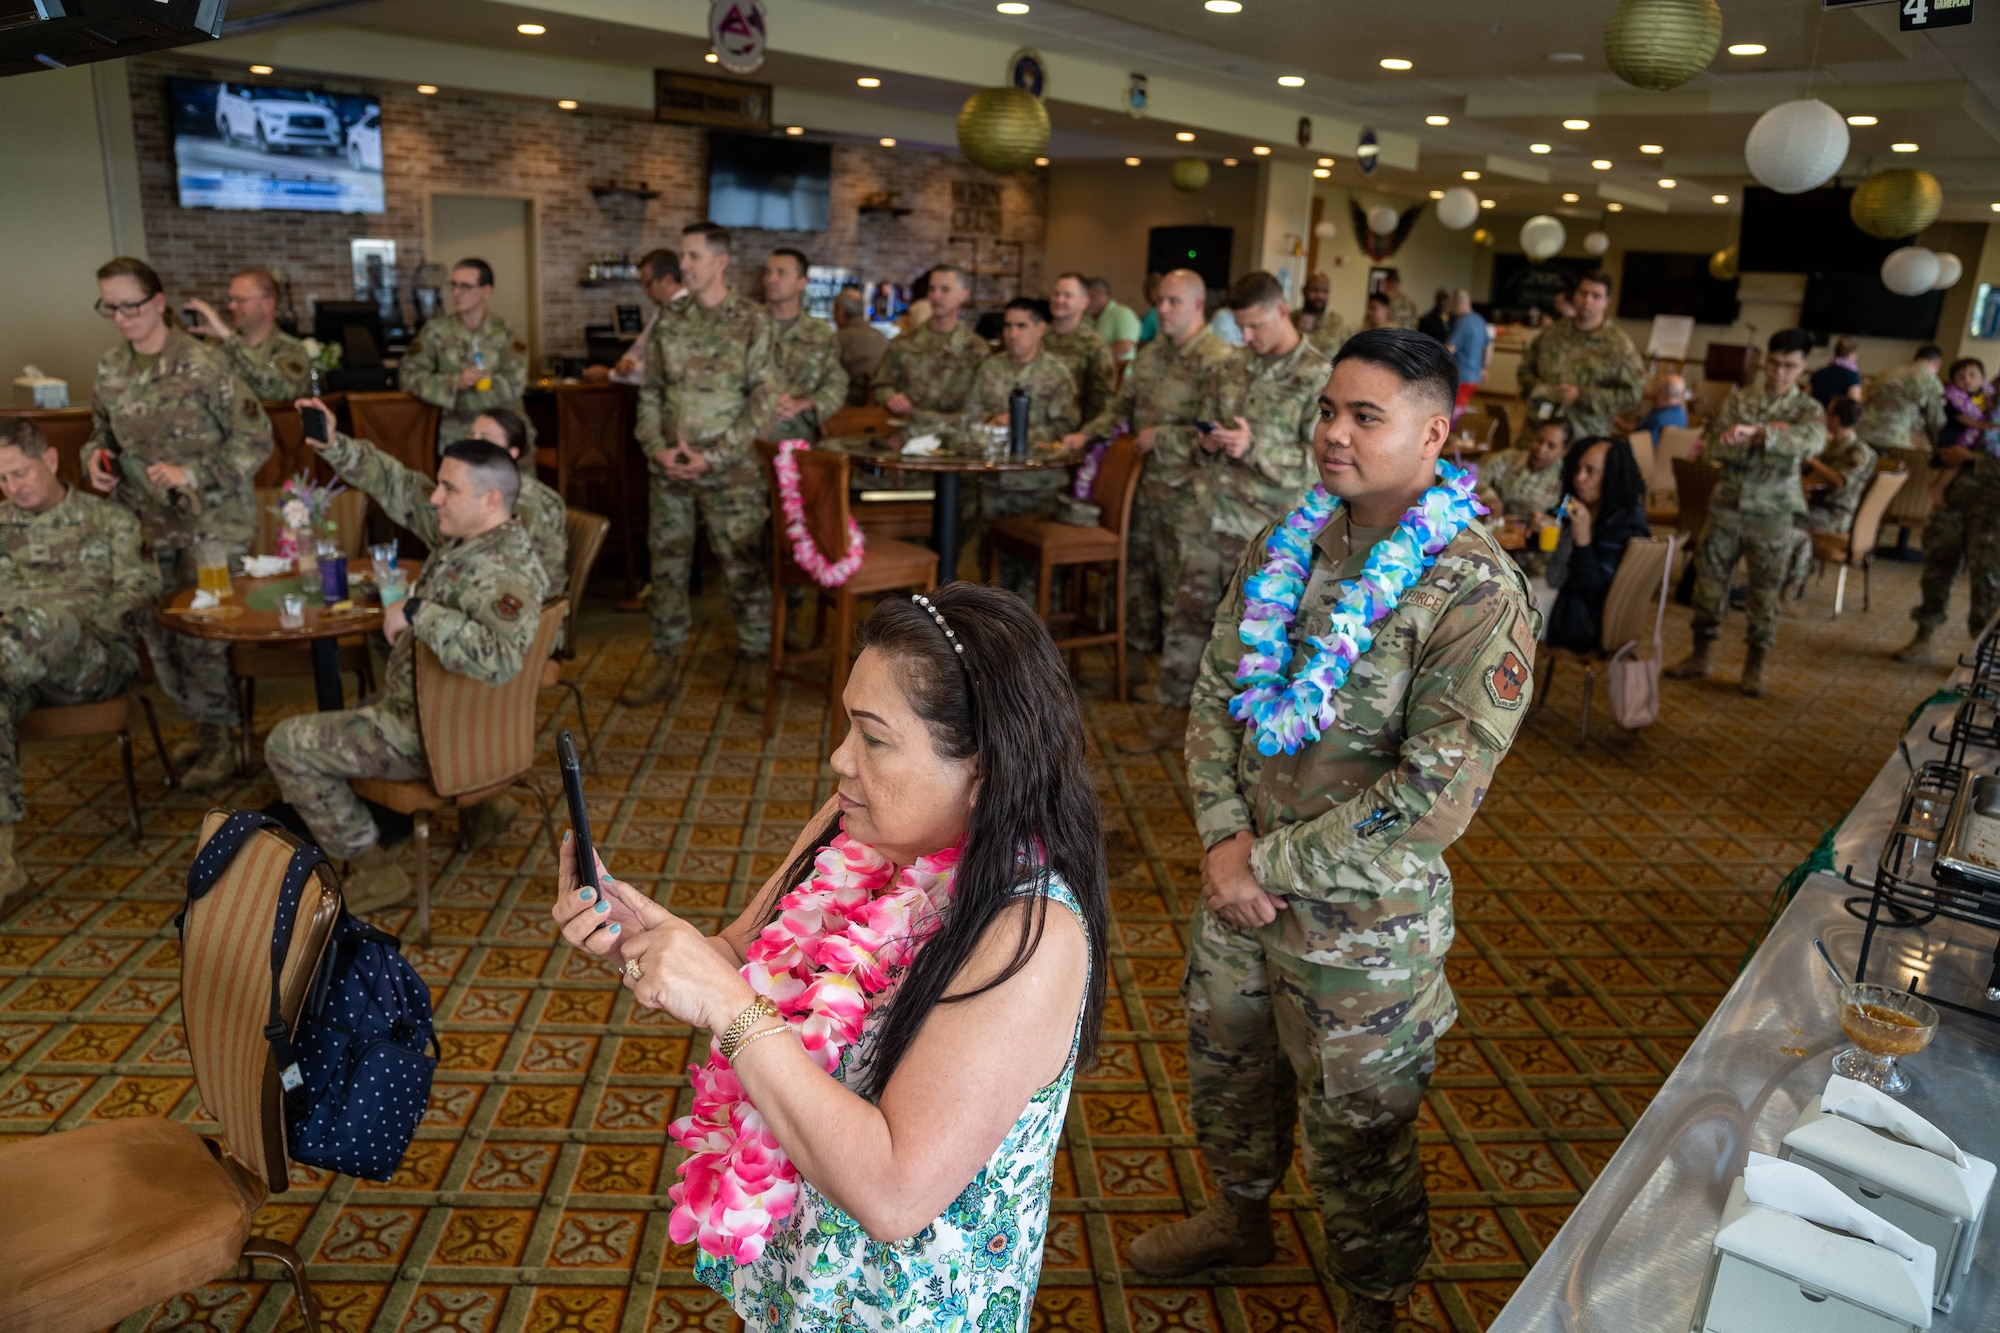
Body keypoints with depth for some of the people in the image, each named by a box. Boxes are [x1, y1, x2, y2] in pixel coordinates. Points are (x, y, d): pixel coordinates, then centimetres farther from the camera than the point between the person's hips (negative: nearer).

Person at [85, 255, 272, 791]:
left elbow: (255, 439, -12)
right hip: (147, 522, 6)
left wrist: (193, 474, -21)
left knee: (198, 629, -6)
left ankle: (219, 737, 12)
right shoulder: (111, 369, 6)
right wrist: (95, 455, -2)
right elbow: (104, 431, 20)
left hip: (212, 521, -6)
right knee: (156, 630, 9)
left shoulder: (201, 364, -13)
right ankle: (201, 721, 28)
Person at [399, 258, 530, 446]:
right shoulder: (435, 330, 7)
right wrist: (456, 382, -15)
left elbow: (514, 383, -3)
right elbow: (408, 375, 0)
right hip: (456, 429, 0)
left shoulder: (504, 332, 7)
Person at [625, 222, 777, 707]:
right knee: (667, 564, 9)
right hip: (669, 467, 4)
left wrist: (713, 456, -13)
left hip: (730, 468, -4)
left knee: (744, 567, 0)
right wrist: (657, 449, -5)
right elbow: (650, 393, 12)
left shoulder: (751, 323, -4)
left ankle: (758, 663, 14)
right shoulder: (669, 325, 9)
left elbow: (762, 398, -8)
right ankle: (664, 665, 20)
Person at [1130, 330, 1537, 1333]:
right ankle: (1241, 1218, 56)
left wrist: (1269, 864, -18)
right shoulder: (1283, 546, 0)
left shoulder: (1476, 592, -20)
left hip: (1362, 922, -6)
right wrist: (1224, 838, -10)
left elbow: (1435, 796, -23)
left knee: (1356, 1131, 14)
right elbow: (1215, 692, 4)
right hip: (1239, 889, 6)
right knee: (1225, 1068, 26)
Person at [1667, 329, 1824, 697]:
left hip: (1772, 514, -2)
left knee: (1765, 592, 6)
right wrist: (1769, 440, -20)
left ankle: (1755, 666, 20)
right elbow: (1715, 446, -8)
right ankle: (1699, 657, 21)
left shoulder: (1809, 409, -3)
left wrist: (1755, 433, -40)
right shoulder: (1739, 397, 2)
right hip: (1727, 505, 2)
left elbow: (1812, 441, -27)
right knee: (1709, 581, 8)